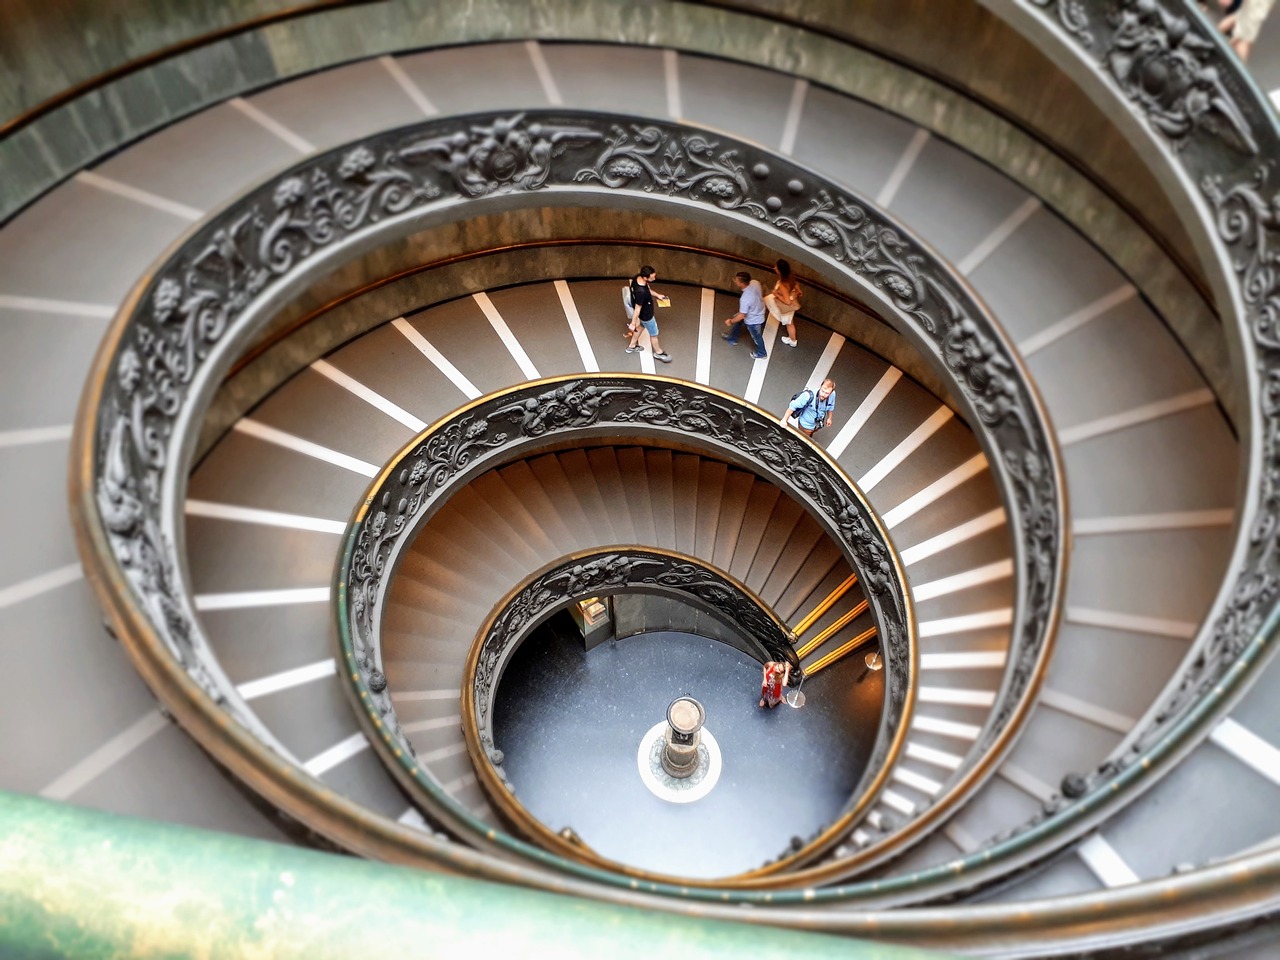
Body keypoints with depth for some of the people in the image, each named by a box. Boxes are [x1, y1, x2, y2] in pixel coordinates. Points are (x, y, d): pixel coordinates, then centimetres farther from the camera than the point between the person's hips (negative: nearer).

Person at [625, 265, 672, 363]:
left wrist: (657, 295, 8)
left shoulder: (637, 277, -20)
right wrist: (633, 323, -17)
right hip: (646, 315, -8)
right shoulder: (641, 292, -43)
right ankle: (658, 352, 45)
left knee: (641, 326, 34)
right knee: (654, 334, 18)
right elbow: (637, 309, -29)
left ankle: (632, 346, 54)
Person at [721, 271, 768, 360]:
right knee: (736, 318, 28)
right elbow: (762, 293, -2)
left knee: (756, 337, 22)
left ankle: (761, 353, 51)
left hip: (753, 320, -8)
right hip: (758, 310, 8)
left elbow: (742, 316, -29)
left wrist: (730, 321, -12)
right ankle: (732, 338, 53)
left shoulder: (745, 298, -43)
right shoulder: (755, 282, -24)